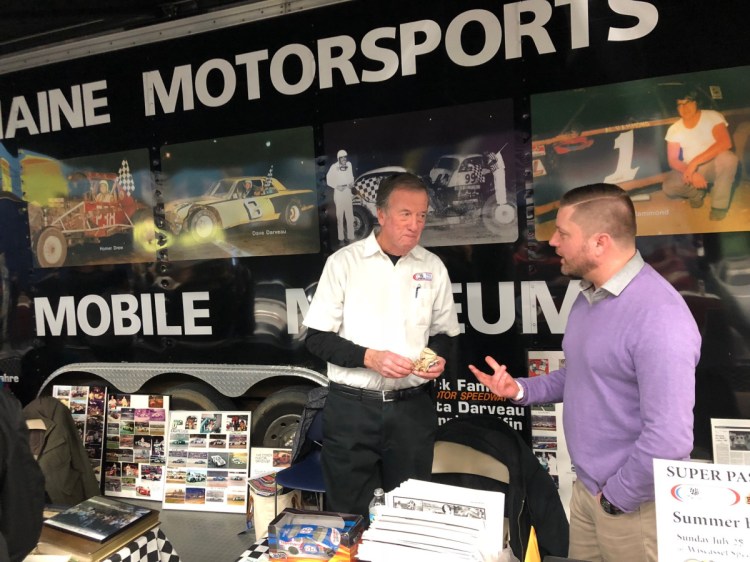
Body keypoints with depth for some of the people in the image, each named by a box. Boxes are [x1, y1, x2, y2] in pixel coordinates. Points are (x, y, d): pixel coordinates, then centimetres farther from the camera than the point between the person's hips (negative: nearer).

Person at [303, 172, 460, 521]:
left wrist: (438, 358, -7)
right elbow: (316, 338, -5)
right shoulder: (344, 262, -5)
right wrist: (369, 357, -18)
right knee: (348, 513, 10)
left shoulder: (433, 267, 4)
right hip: (351, 407, -2)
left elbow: (443, 333, 15)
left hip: (412, 407, 3)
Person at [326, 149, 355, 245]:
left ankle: (350, 237, 15)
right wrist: (337, 186, -14)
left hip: (348, 191, 4)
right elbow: (329, 180, -3)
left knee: (350, 216, 6)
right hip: (338, 192, -4)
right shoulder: (334, 167, -10)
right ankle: (341, 239, 1)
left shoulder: (349, 164, 4)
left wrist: (352, 183, 1)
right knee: (340, 217, -3)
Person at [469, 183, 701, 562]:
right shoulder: (588, 296, 5)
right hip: (585, 487, 8)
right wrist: (519, 389, 2)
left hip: (632, 503, -8)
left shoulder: (659, 317, -27)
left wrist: (616, 498, -16)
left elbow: (669, 439, -29)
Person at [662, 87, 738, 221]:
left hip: (713, 166, -2)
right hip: (689, 169, 2)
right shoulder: (674, 129, -6)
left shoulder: (713, 117, -14)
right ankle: (697, 192, 8)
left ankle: (719, 205, -20)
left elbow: (725, 143, -29)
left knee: (728, 158, -36)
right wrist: (691, 173, -26)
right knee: (668, 187, -26)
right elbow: (673, 160, -7)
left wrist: (695, 162, -37)